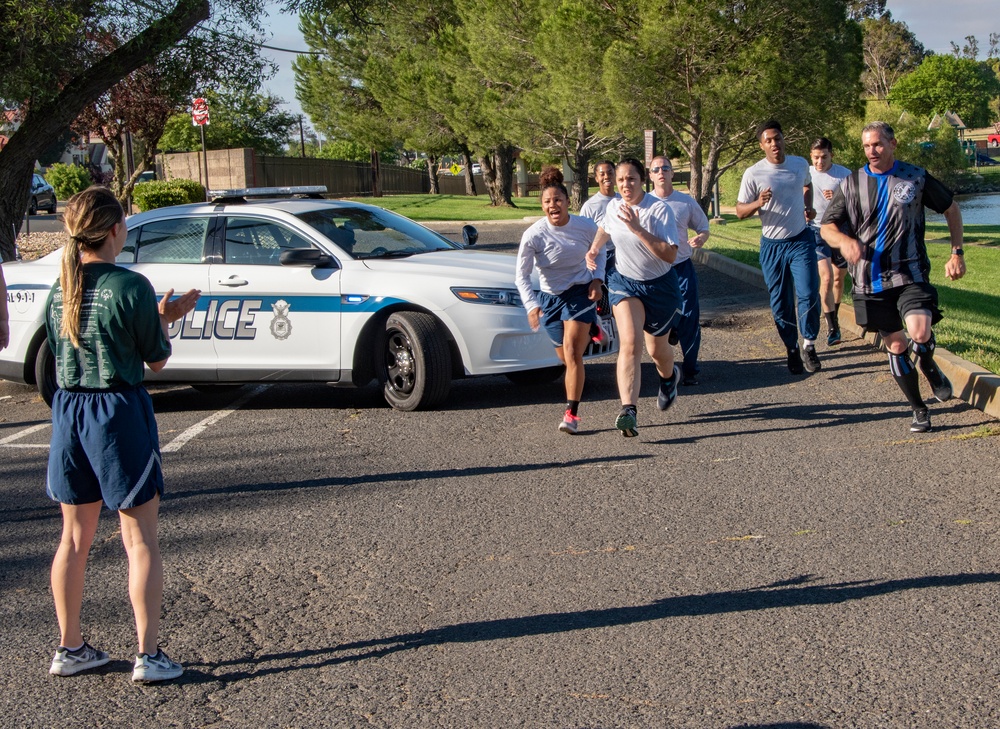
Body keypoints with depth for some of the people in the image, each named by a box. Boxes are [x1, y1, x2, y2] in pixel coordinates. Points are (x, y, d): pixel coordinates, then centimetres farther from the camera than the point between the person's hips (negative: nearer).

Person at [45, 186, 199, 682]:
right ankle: (148, 655, 3)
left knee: (75, 537, 16)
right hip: (119, 410, -6)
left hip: (68, 412, 6)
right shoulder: (130, 287, -13)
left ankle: (69, 648, 23)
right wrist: (165, 319, 11)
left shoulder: (59, 289, 4)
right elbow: (157, 360, -7)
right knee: (140, 539, 3)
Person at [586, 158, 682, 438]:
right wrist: (594, 250, 4)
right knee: (630, 343, -20)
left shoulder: (659, 209, -20)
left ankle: (669, 377, 52)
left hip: (660, 285, -2)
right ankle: (628, 411, -30)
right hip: (624, 281, 2)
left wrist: (638, 229, -34)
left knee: (656, 349, 14)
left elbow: (670, 255, -29)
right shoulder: (613, 207, -4)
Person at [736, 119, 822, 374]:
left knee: (808, 294, -13)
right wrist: (758, 203, -25)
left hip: (801, 240, 1)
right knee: (780, 304, 5)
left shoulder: (801, 164, 1)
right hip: (772, 245, -1)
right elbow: (740, 211, -5)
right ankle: (792, 350, 21)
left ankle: (809, 346, 4)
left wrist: (809, 207, 7)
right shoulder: (753, 174, -9)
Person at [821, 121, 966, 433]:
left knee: (920, 333, -23)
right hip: (871, 279, 2)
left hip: (910, 274, -2)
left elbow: (951, 209, 13)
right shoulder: (851, 183, 4)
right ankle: (919, 409, 22)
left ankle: (929, 366, 12)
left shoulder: (916, 177, 1)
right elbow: (827, 226, 3)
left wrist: (957, 253, 6)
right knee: (895, 346, 6)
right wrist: (845, 241, -20)